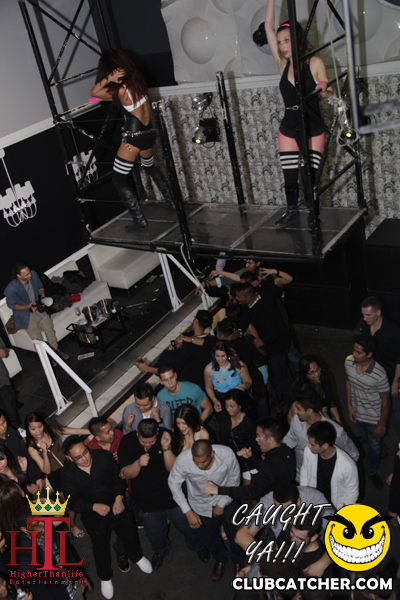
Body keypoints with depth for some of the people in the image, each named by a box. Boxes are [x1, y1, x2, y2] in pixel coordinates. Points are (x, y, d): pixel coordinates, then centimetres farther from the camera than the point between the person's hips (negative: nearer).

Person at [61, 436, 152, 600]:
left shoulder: (103, 456, -20)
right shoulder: (67, 474, -22)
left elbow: (117, 476, -8)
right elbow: (73, 501, -18)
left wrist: (119, 497, -20)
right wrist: (94, 506, -32)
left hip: (116, 506, 1)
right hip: (92, 515, -1)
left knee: (130, 535, 21)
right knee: (100, 547, 19)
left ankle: (137, 557, 56)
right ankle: (105, 577, 49)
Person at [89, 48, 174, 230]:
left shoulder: (121, 89, -17)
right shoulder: (136, 79, 3)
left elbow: (93, 93, -10)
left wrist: (108, 78, -19)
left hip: (133, 139, -8)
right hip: (149, 134, 8)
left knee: (119, 180, 4)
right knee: (150, 166, 34)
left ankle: (140, 220, 1)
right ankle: (171, 200, 39)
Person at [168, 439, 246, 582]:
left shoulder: (227, 454, -34)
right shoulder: (182, 460, -36)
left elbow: (234, 479, -14)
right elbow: (174, 484, -17)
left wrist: (222, 503, -10)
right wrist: (188, 512, -18)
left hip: (225, 500, 0)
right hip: (200, 505, 0)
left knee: (235, 534, 18)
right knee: (208, 538, 21)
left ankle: (238, 561, 52)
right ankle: (220, 559, 55)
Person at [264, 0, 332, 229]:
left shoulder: (315, 63, -8)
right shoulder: (283, 64, 1)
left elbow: (327, 93, -3)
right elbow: (269, 27, -1)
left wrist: (325, 91, -26)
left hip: (313, 130, -3)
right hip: (288, 130, 3)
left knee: (310, 176, -3)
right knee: (290, 176, 5)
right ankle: (292, 211, 24)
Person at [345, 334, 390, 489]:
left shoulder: (379, 375, -35)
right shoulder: (349, 362, -20)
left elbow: (385, 400, -20)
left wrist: (382, 424, -11)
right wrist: (349, 405, 1)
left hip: (374, 418, -5)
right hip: (357, 413, 5)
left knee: (374, 446, 19)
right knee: (366, 438, 31)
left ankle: (371, 471, 50)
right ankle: (383, 452, 64)